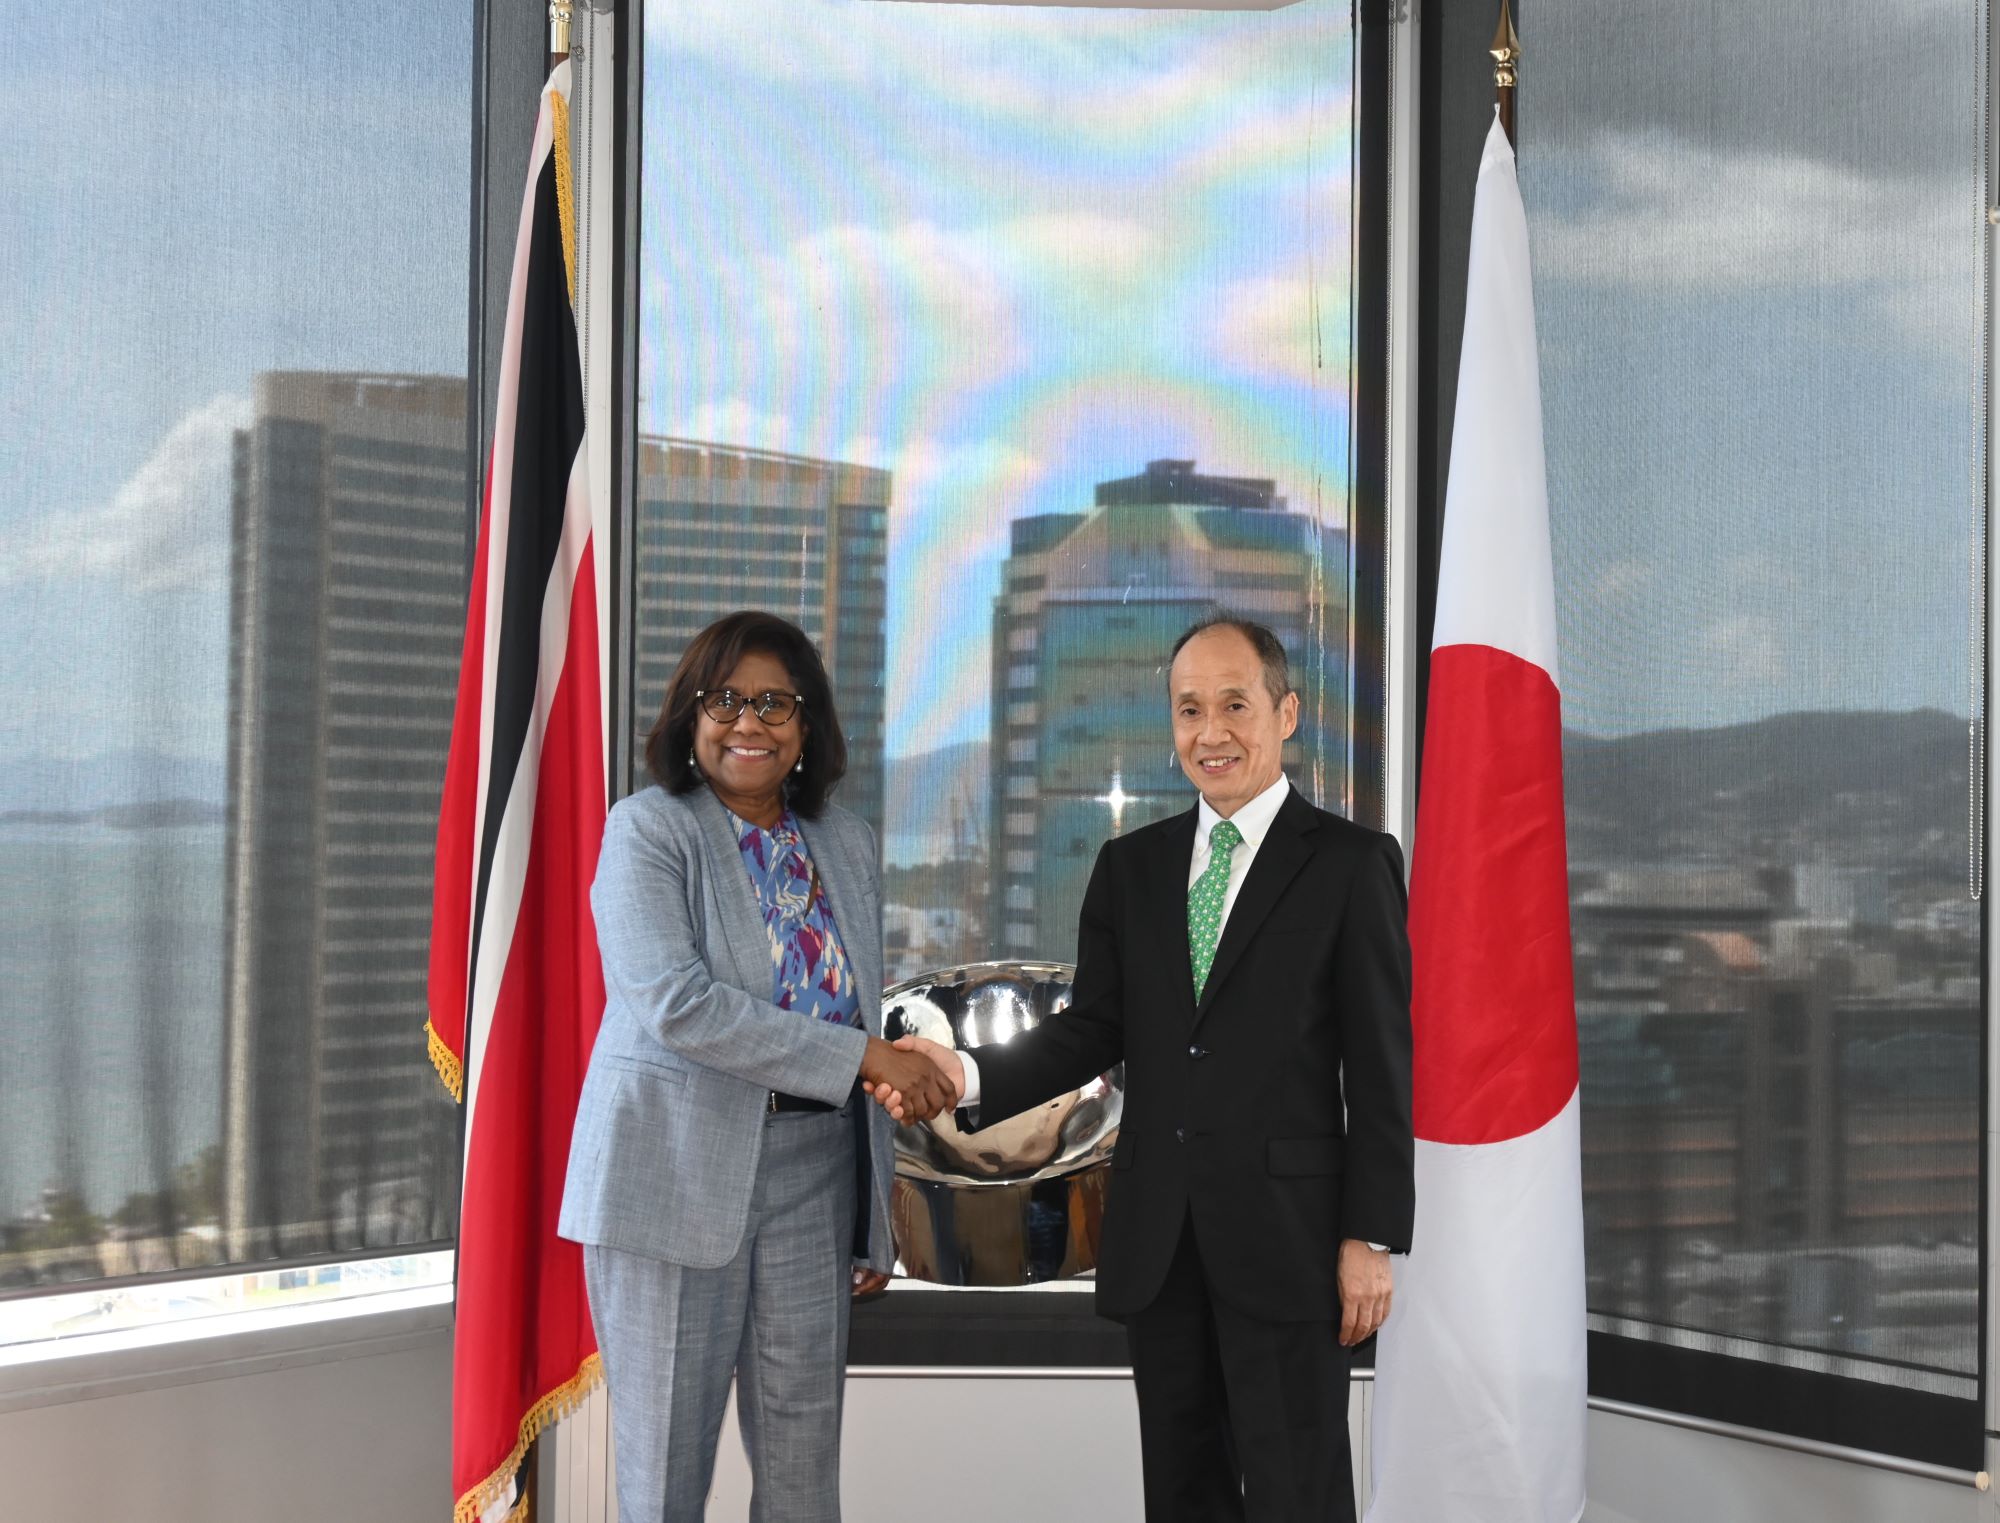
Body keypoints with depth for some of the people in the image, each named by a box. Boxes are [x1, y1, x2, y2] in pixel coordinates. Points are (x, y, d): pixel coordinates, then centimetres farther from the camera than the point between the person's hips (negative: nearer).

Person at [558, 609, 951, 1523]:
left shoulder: (846, 843, 11)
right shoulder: (649, 830, -4)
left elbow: (866, 1023, 14)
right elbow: (674, 1003, -19)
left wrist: (876, 1224, 13)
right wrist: (865, 1058, -19)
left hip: (812, 1174, 5)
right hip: (678, 1173, -4)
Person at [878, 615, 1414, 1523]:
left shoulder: (1349, 864, -3)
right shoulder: (1130, 867, 11)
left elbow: (1381, 1065, -5)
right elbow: (1096, 1030, 6)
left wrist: (1371, 1237, -9)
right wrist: (970, 1073, -11)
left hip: (1285, 1232, -4)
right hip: (1156, 1235, 5)